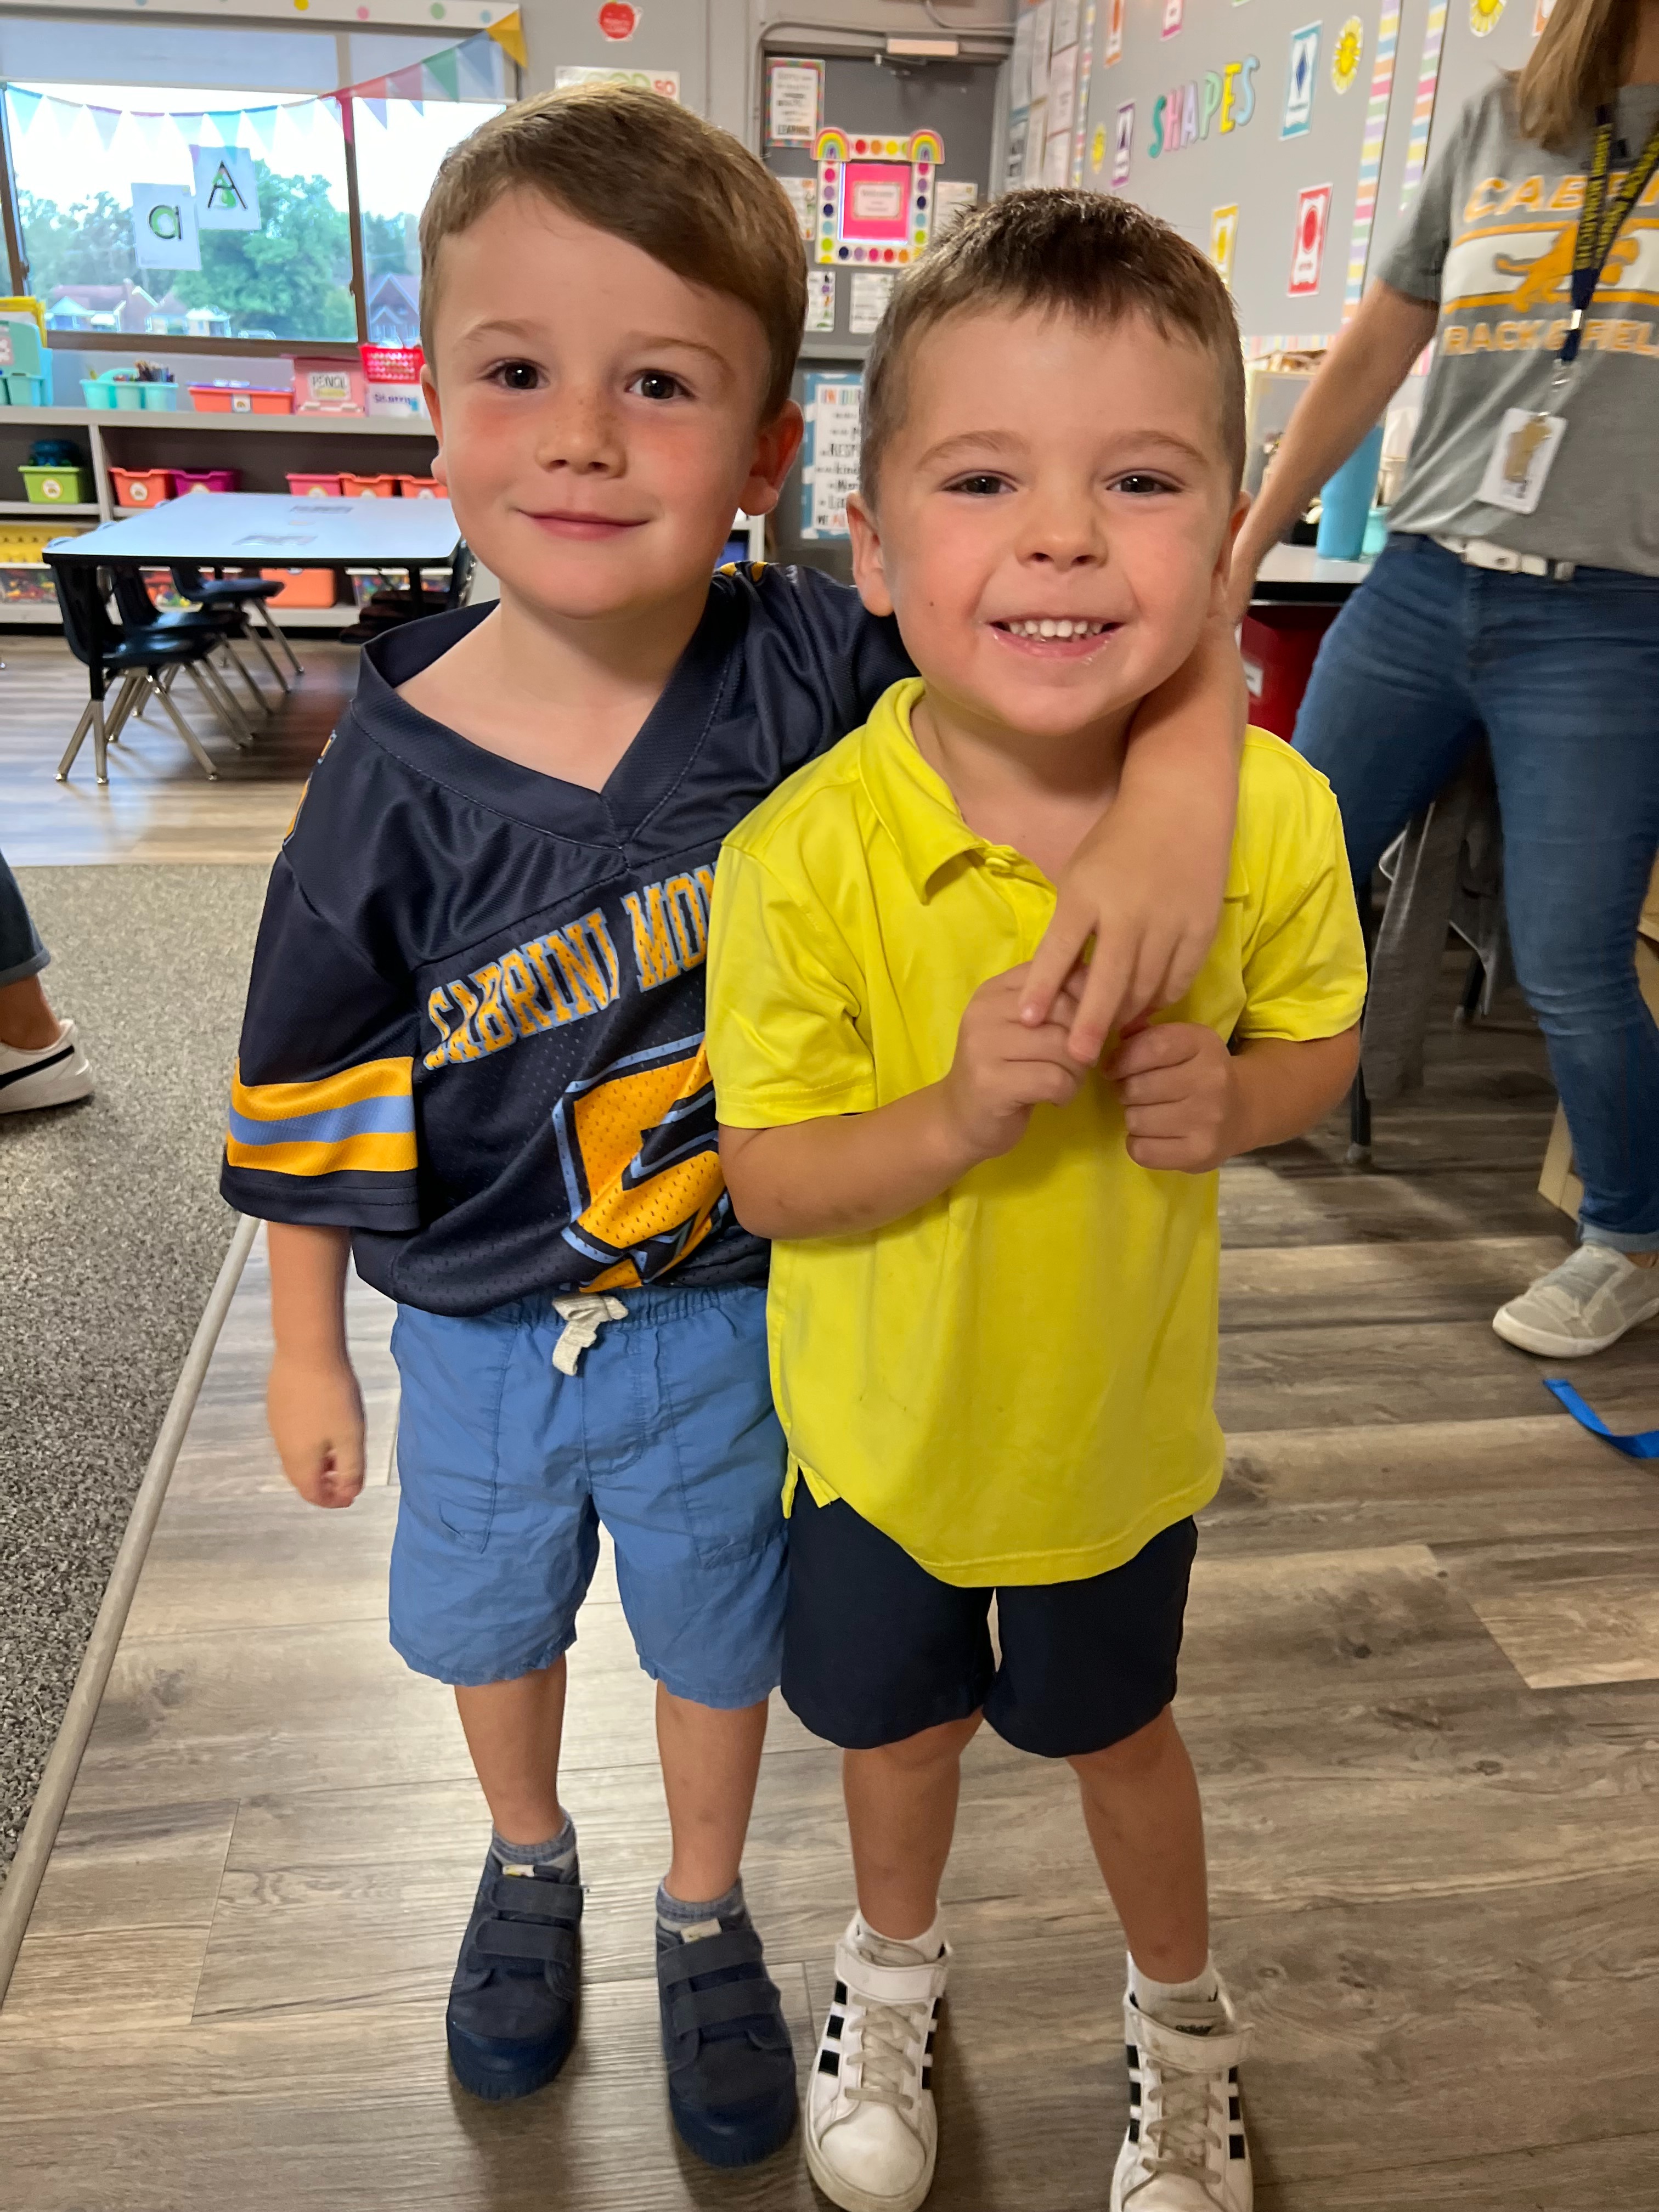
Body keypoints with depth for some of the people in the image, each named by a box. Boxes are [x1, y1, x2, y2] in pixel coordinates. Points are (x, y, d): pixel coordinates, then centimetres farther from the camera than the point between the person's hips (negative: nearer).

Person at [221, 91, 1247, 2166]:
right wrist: (307, 1350, 3)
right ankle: (528, 1861, 60)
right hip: (477, 1327, 2)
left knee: (718, 1641, 22)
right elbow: (307, 1091, -6)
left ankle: (705, 1917, 54)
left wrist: (1172, 804, -40)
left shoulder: (817, 670, -21)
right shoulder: (394, 773, -18)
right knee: (485, 1621, 25)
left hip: (729, 1318, -1)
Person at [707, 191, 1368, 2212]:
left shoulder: (1272, 816, -19)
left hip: (1119, 1418, 1)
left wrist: (1231, 1099, -23)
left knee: (1116, 1733, 26)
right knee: (898, 1730, 25)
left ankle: (1181, 2014, 59)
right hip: (882, 1424, -1)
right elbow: (766, 1179, -18)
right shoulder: (807, 853, -26)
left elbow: (1320, 1040, -1)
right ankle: (895, 1967, 60)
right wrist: (960, 1111, -36)